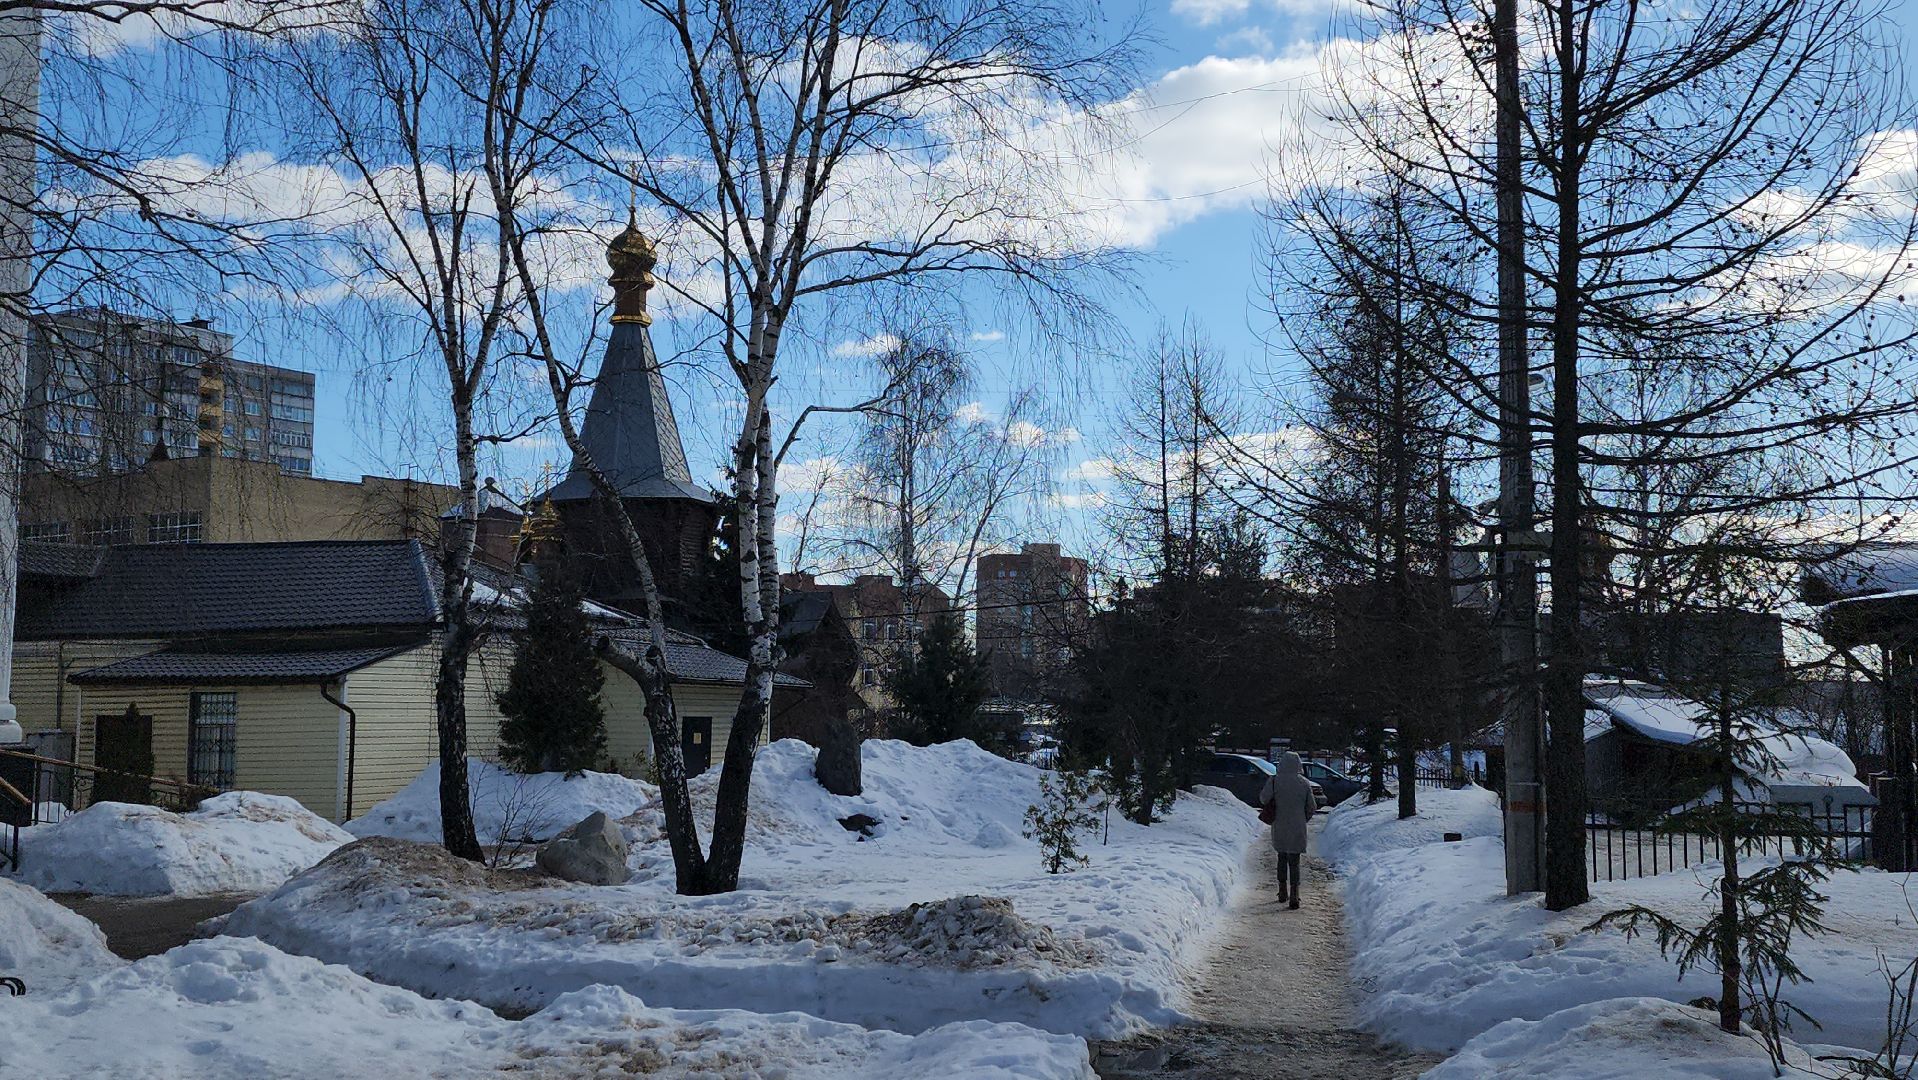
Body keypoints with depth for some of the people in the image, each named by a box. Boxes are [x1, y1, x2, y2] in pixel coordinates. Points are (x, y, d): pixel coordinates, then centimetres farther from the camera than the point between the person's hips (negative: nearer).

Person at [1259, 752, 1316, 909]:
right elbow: (1312, 807, 1)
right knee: (1294, 862, 3)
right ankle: (1294, 897, -4)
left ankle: (1283, 894, 24)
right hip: (1297, 830, 0)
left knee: (1282, 859, 17)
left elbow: (1263, 799, -11)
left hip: (1279, 829, 0)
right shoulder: (1304, 783, -4)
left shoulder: (1274, 781, -10)